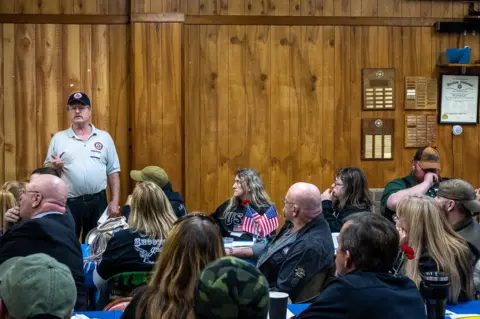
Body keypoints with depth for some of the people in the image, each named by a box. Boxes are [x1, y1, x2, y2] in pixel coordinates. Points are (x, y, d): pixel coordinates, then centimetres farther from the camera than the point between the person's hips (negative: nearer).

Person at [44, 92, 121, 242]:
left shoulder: (104, 137, 6)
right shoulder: (58, 139, 4)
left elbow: (113, 171, 6)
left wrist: (114, 201, 1)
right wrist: (55, 165, -17)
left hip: (97, 200, 1)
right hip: (68, 202, -1)